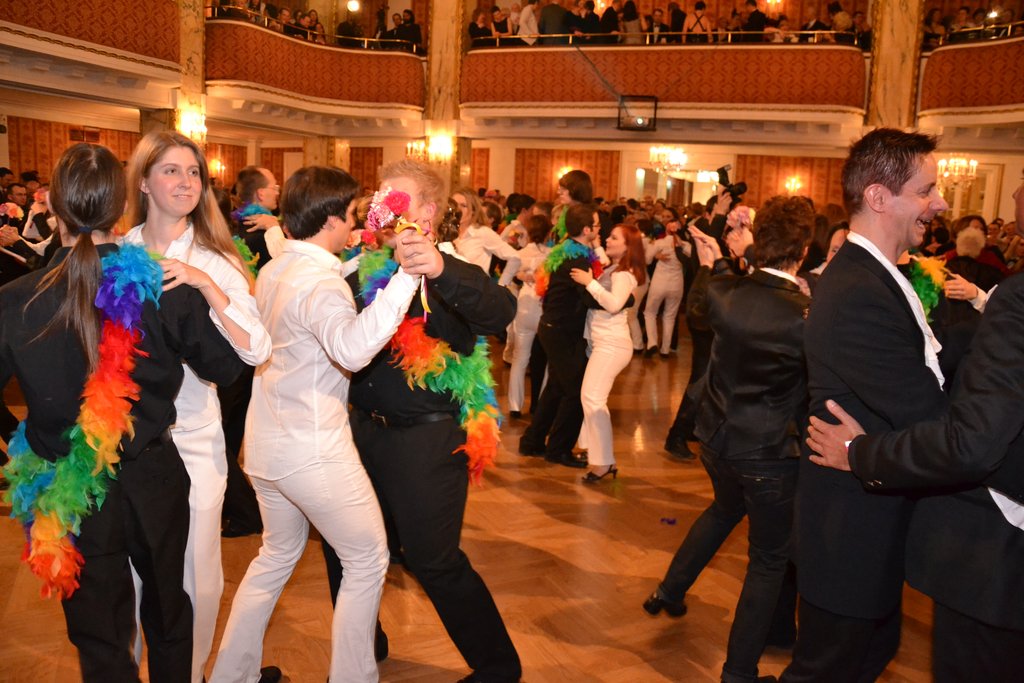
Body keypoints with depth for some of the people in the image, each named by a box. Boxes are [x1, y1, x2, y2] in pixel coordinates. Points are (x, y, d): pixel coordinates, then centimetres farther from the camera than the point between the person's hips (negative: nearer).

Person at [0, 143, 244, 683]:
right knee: (167, 609, 26)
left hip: (71, 495, -1)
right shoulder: (168, 289, -16)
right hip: (155, 481, 1)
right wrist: (206, 292, 5)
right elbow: (226, 366, -5)